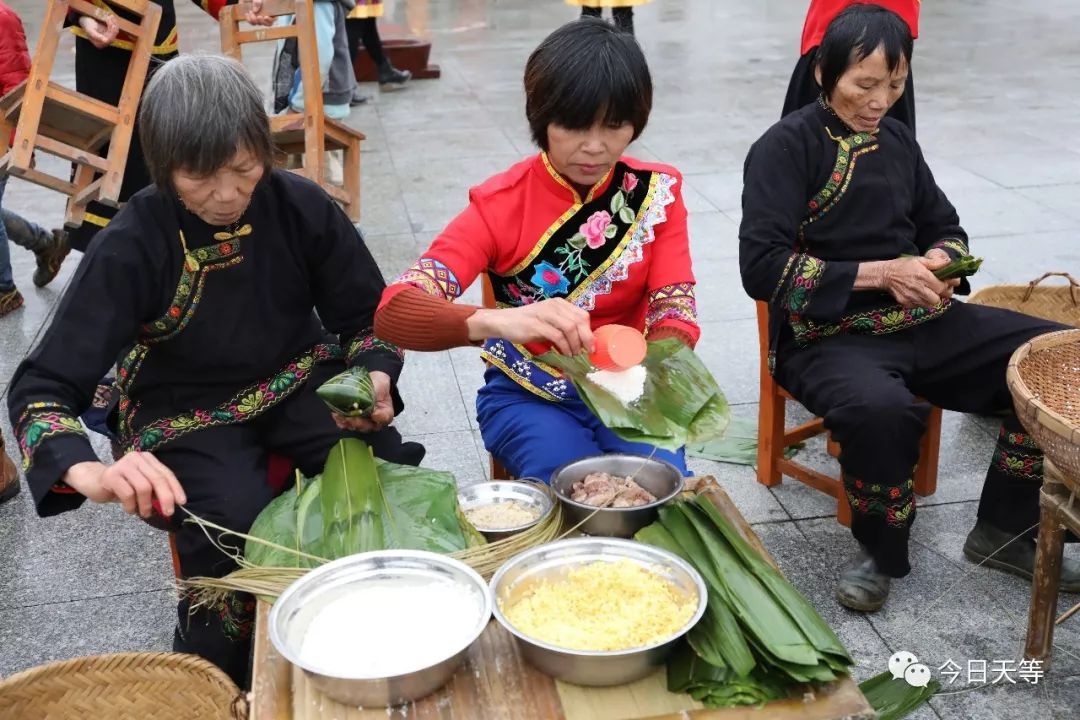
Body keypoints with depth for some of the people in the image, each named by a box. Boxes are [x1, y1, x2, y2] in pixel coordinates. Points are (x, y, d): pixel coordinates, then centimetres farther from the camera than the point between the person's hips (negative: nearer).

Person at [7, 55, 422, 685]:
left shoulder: (301, 206, -14)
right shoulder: (132, 245, -20)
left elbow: (368, 319, -1)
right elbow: (40, 390, -21)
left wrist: (376, 380, -24)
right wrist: (91, 473, -42)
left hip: (299, 382, 2)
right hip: (187, 413, -2)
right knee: (237, 539, -28)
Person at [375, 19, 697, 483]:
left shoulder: (655, 191, -7)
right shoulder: (501, 204, -15)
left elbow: (676, 310, -13)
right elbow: (394, 312, -27)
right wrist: (497, 322, -48)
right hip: (528, 393, -1)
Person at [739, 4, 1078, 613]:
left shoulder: (897, 140, 13)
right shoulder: (786, 147, -7)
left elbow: (947, 230, 23)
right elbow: (763, 267, -16)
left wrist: (939, 261, -2)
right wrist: (878, 273, -17)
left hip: (921, 322, 7)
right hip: (827, 335, -7)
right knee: (879, 407, -38)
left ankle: (1005, 531, 9)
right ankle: (881, 553, -7)